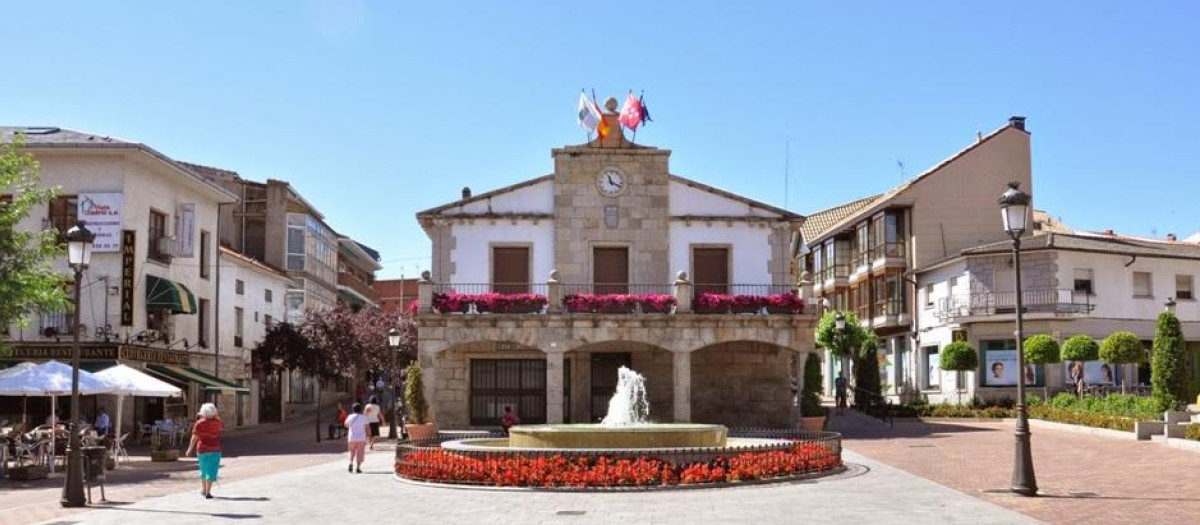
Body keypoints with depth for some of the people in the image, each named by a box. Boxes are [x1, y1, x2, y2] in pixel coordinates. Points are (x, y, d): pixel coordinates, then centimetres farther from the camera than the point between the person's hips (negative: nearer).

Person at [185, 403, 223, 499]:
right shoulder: (217, 422, -2)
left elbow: (194, 437, -8)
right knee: (211, 471, 0)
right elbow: (223, 427, 21)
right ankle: (208, 492, -9)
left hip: (202, 450, 1)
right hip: (214, 450, -1)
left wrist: (190, 449, 0)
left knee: (204, 470, 19)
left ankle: (203, 489, 33)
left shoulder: (199, 423, -5)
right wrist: (217, 417, 19)